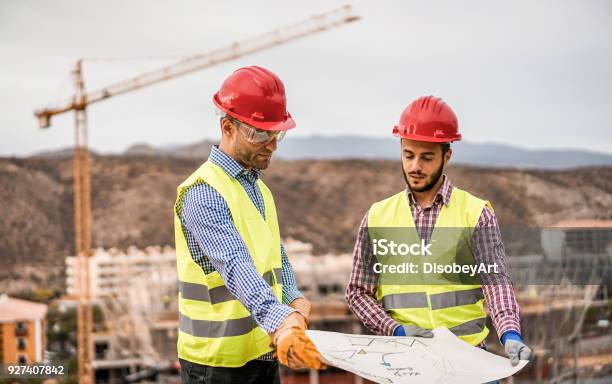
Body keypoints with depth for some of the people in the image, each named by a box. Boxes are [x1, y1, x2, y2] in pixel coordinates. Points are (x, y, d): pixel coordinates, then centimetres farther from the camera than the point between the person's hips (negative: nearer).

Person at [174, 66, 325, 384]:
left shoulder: (259, 189, 12)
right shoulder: (202, 192, -17)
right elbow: (235, 266, -30)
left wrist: (294, 301, -1)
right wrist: (278, 323, -44)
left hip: (265, 354, 8)